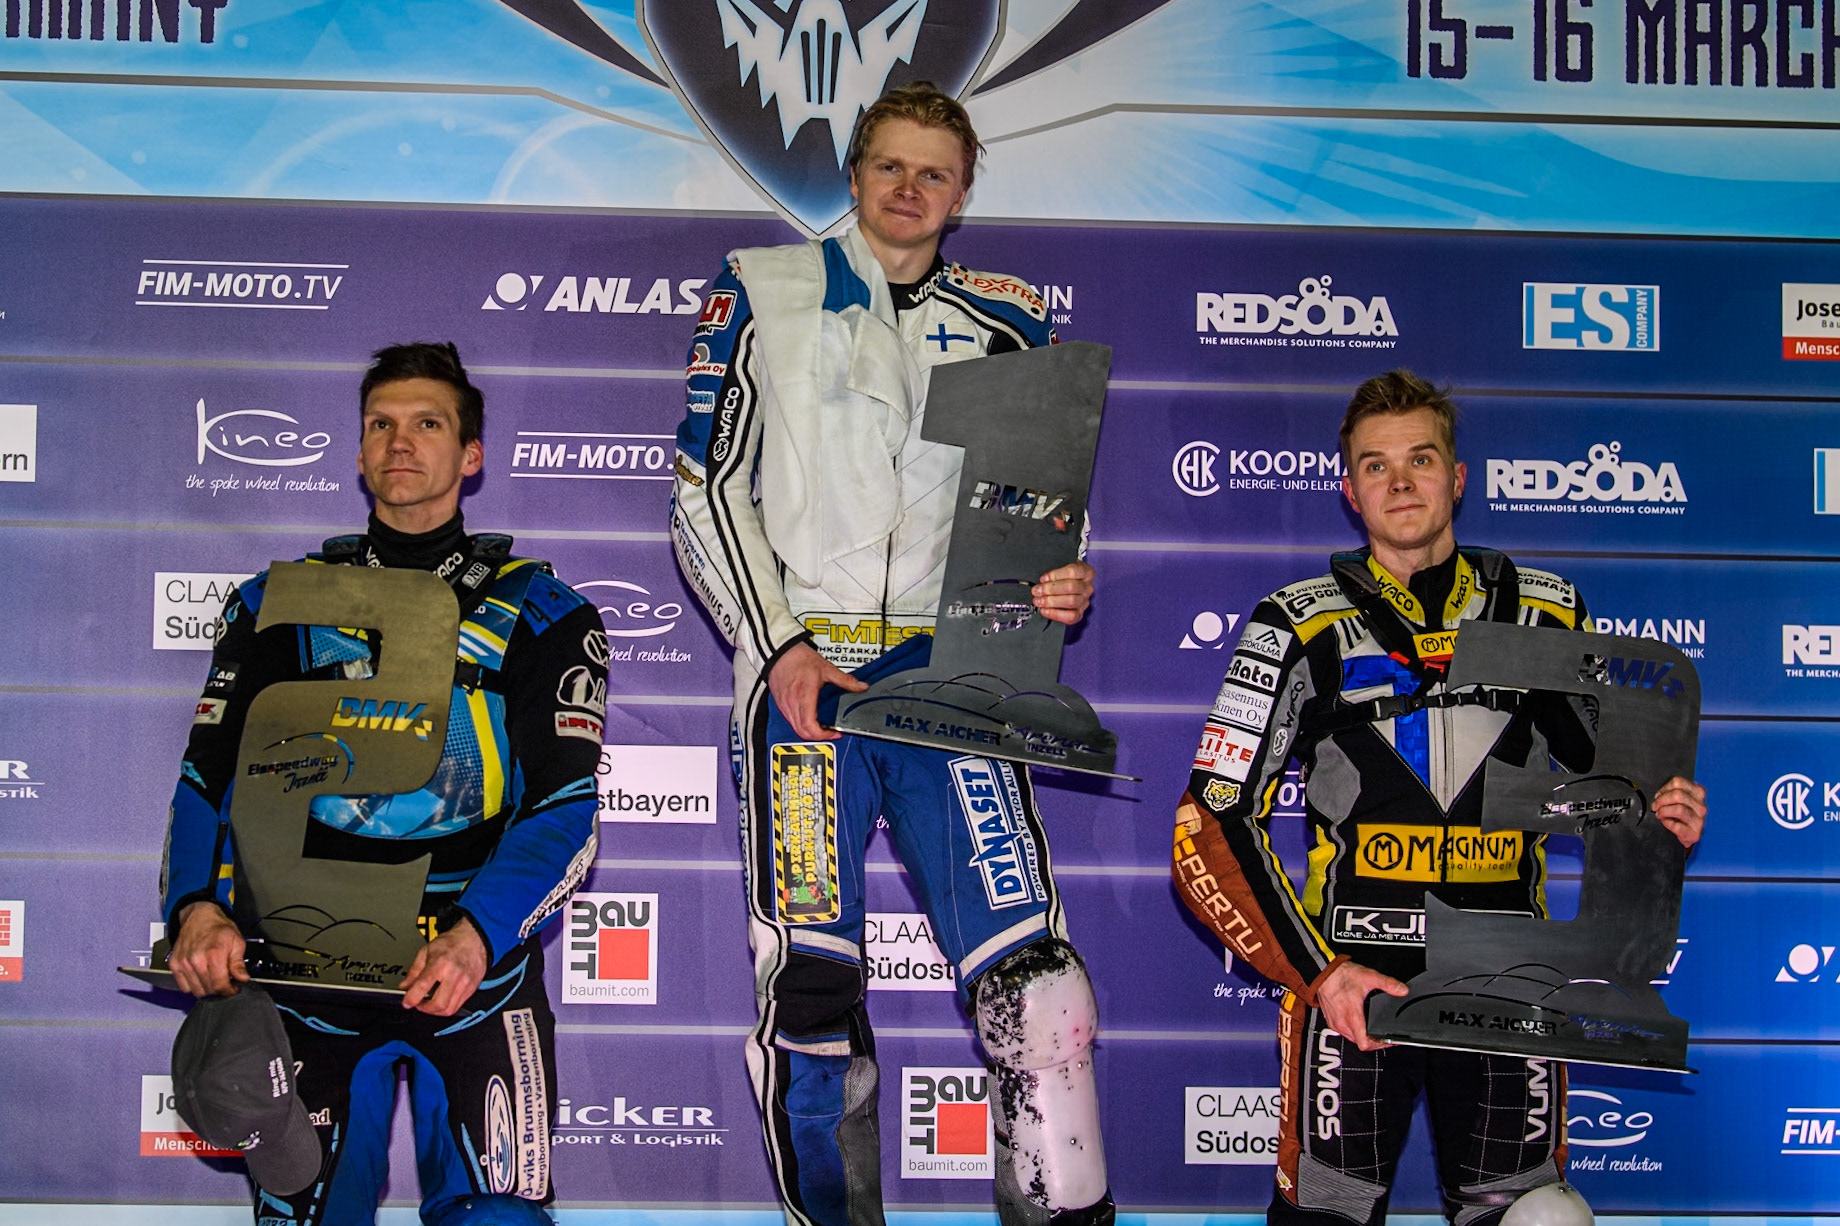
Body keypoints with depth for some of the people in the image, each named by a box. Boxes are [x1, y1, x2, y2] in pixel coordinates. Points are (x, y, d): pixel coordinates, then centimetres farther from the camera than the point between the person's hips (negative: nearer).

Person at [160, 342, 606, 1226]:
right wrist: (198, 908, -14)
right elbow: (211, 775, 7)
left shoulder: (538, 613, 7)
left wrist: (475, 936, -21)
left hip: (478, 965, -1)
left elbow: (564, 810, -3)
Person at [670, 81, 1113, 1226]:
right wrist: (778, 648, -6)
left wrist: (1059, 583, -1)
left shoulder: (1006, 320, 16)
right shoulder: (764, 293, 10)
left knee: (1028, 971, -10)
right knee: (811, 982, -7)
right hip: (805, 669, -1)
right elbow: (707, 489, 6)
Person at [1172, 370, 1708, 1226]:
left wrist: (1659, 819, -1)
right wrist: (1318, 971, -15)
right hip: (1349, 977, -2)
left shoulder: (1547, 614, 9)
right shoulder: (1302, 626, -1)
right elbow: (1209, 832, -6)